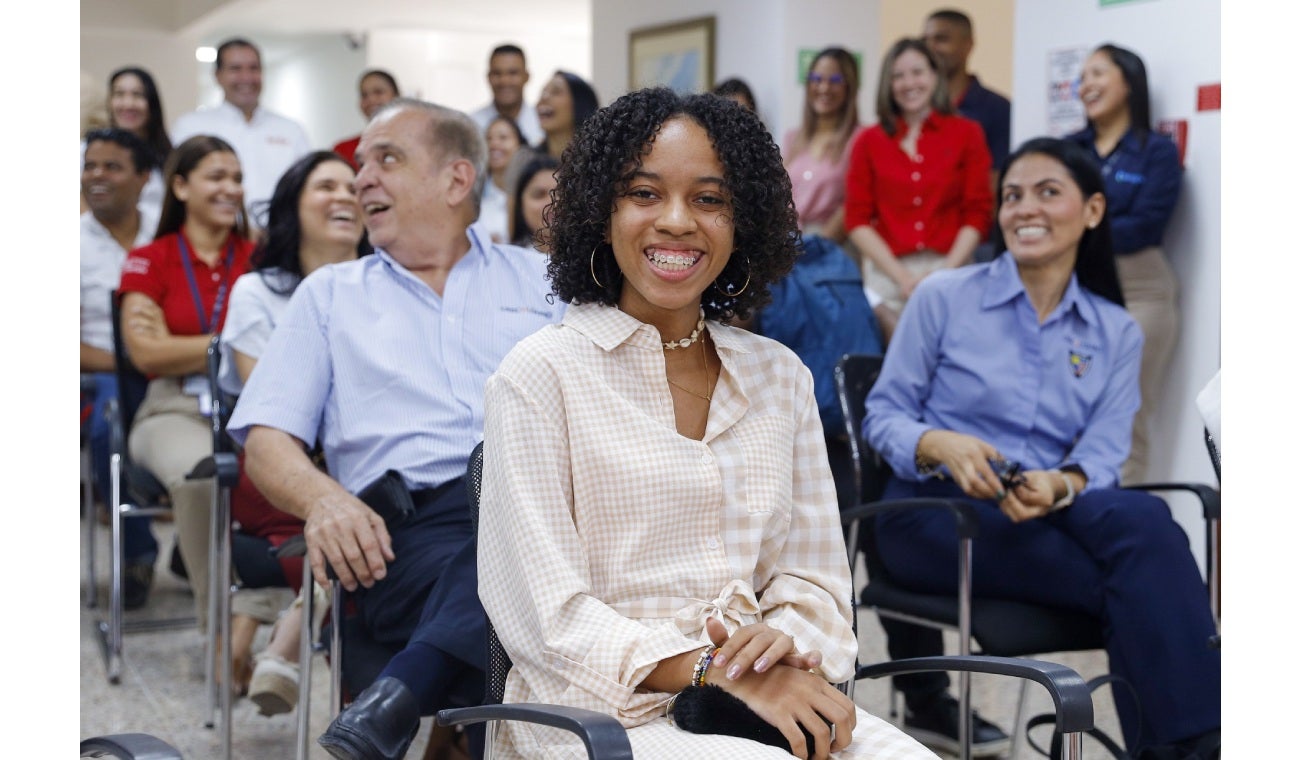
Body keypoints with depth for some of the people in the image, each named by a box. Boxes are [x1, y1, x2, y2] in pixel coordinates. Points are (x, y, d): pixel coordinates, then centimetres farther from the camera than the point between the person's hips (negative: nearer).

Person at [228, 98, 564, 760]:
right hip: (411, 520, -1)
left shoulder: (540, 278, 25)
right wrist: (324, 498, -9)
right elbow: (267, 439, 15)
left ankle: (399, 697, -42)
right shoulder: (329, 294, 25)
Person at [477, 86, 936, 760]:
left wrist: (789, 646, -11)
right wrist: (717, 672, -19)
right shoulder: (540, 375, -2)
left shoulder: (781, 376, 14)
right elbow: (548, 618, -9)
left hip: (765, 699, 5)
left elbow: (813, 578, 12)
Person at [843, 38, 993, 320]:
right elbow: (857, 219, 3)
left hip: (949, 269, 0)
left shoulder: (967, 134, 6)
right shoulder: (869, 141, 7)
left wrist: (945, 272, -10)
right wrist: (901, 276, -7)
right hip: (887, 275, 1)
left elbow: (978, 213, 2)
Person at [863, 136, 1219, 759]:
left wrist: (1058, 485, -25)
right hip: (934, 509, -3)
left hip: (1052, 516, 3)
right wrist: (940, 444, -21)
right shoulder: (943, 298, 4)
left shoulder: (1116, 333, 11)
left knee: (1142, 517, -36)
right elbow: (882, 414, 3)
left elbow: (1103, 455, 0)